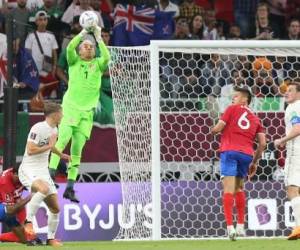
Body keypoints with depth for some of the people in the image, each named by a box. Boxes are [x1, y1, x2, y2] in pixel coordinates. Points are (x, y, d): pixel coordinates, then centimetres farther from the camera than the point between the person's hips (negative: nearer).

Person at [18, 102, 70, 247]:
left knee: (55, 208, 5)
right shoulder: (38, 128, -16)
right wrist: (49, 146, -16)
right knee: (44, 188, -39)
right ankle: (28, 221, -30)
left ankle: (51, 238, 20)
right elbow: (30, 150, -23)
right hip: (28, 171, -9)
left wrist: (61, 155, 45)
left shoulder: (54, 130, 12)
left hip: (43, 172, 9)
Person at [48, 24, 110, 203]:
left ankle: (70, 188, 5)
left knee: (77, 151, 2)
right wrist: (83, 33, -16)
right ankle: (51, 174, -27)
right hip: (70, 108, -2)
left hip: (87, 113, 2)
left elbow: (107, 57, -11)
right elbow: (70, 48, -12)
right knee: (63, 140, -23)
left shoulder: (98, 64, 10)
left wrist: (99, 38, -15)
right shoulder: (74, 61, 8)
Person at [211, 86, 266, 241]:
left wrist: (213, 130, 24)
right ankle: (241, 226, 21)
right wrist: (254, 162, 21)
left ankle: (230, 227, -22)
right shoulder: (255, 119, 21)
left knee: (228, 189, -10)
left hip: (230, 151, -5)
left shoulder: (232, 109, 9)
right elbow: (262, 143, 13)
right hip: (247, 154, 5)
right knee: (239, 188, 22)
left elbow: (217, 128, 1)